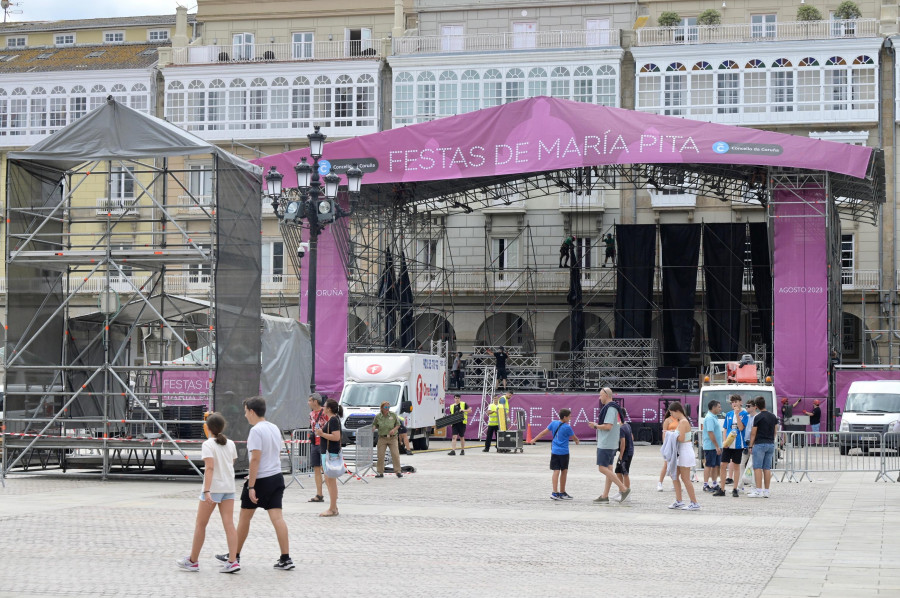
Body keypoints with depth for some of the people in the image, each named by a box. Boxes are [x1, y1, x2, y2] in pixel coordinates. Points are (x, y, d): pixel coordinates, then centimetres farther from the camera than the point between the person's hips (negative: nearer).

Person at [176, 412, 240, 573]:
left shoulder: (208, 445, -9)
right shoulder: (230, 444, 8)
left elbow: (210, 467, -19)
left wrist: (207, 491, -24)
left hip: (213, 487, -5)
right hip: (229, 487, 5)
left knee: (200, 525, 7)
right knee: (229, 524, -1)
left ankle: (193, 561, 16)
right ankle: (232, 561, -10)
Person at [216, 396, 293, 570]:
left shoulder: (256, 431, -14)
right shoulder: (275, 428, 11)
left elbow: (255, 459, -20)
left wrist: (251, 486, -20)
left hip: (260, 480, -7)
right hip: (277, 477, 7)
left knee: (244, 518, 8)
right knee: (277, 518, 2)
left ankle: (235, 555, 21)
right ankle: (285, 559, -5)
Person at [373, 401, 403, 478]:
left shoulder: (393, 415, 0)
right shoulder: (378, 417, 2)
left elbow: (398, 424, 6)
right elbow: (374, 424, 14)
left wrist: (394, 429, -12)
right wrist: (374, 428, -8)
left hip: (392, 438, -1)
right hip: (382, 438, 1)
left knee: (395, 454, -7)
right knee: (380, 455, -1)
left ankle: (398, 471, 1)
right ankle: (380, 472, 9)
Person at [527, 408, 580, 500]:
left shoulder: (553, 423, 3)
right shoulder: (567, 427, -9)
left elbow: (543, 432, 4)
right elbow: (574, 437, 6)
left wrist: (534, 440, 13)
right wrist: (577, 441, 29)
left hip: (554, 451, 4)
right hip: (564, 452, -4)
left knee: (556, 471, -1)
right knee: (564, 471, 11)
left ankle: (555, 492, -12)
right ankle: (562, 492, 21)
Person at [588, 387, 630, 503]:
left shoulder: (610, 409, -16)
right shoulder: (614, 408, 16)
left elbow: (608, 426, -24)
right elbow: (620, 424, 24)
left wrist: (595, 426, -9)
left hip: (606, 444, -11)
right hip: (611, 444, 11)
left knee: (602, 468, -11)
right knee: (608, 469, 9)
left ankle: (624, 489, -13)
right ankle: (605, 496, 11)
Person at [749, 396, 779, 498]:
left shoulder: (758, 417, -10)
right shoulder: (773, 416, 9)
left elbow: (753, 433, -7)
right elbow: (775, 431, 14)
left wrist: (751, 446, 0)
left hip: (760, 444, -6)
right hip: (771, 444, 6)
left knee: (757, 468, -5)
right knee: (767, 468, 7)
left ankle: (758, 491, -11)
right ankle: (766, 491, 6)